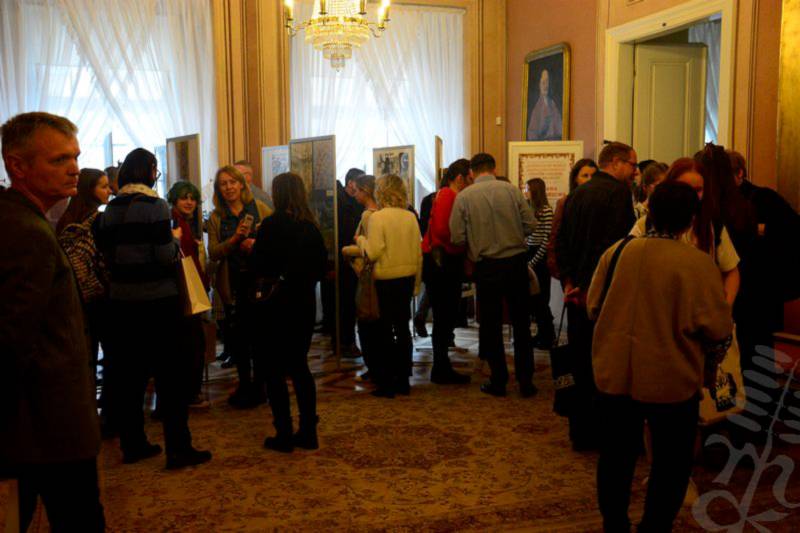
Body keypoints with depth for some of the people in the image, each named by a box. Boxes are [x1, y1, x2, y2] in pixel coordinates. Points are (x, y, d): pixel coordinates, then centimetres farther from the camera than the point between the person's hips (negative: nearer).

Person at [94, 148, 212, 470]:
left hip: (122, 299, 6)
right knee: (170, 374, 2)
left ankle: (132, 444, 23)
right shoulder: (154, 205, -11)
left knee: (128, 373, 14)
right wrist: (175, 238, 4)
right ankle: (178, 449, 5)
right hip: (157, 299, -6)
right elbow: (166, 257, -15)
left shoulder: (110, 210, 7)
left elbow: (108, 254, 12)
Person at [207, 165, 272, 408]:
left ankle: (258, 385, 17)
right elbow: (213, 253, -2)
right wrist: (235, 239, -17)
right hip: (232, 283, 2)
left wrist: (257, 245, -18)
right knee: (237, 336, 8)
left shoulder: (260, 209, 1)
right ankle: (244, 384, 25)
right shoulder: (216, 217, 5)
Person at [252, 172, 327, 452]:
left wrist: (252, 247, 4)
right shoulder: (311, 226, 2)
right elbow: (321, 265, 8)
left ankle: (284, 435, 9)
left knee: (275, 371, 6)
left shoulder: (272, 225, -13)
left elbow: (259, 267, -14)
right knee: (300, 367, 15)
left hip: (278, 304, -5)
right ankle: (308, 433, 18)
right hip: (305, 302, 6)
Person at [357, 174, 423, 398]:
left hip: (386, 280, -5)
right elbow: (418, 253, 5)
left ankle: (387, 383, 9)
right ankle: (403, 381, 19)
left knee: (385, 330, 5)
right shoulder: (410, 217, 2)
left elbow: (373, 253, -17)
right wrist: (416, 283, 14)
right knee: (403, 328, 12)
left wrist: (361, 239, 3)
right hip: (408, 277, 5)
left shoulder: (377, 217, -12)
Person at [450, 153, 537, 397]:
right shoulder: (512, 190, -3)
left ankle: (499, 381, 17)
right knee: (521, 323, 12)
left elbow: (457, 237, -8)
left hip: (486, 266, -1)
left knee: (491, 325, 11)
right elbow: (530, 224, -3)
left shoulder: (464, 196, -6)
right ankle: (525, 380, 16)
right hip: (516, 261, 1)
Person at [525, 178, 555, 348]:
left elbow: (547, 239, -15)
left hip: (540, 257, -8)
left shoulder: (546, 211, -12)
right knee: (532, 297, 11)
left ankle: (548, 337, 11)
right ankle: (542, 333, 22)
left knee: (540, 297, -1)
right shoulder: (529, 209, 12)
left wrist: (534, 261, -13)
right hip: (529, 255, 8)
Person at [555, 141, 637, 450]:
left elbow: (561, 243, 11)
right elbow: (615, 243, -19)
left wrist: (569, 280, 7)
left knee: (581, 364, 14)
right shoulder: (618, 192, -10)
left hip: (577, 293, 8)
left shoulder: (576, 195, 13)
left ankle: (581, 433, 24)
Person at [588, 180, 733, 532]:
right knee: (671, 463, 18)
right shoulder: (697, 263, -16)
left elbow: (593, 307, 4)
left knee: (616, 456, 20)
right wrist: (708, 365, 6)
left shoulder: (617, 252, -6)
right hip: (671, 380, -3)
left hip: (613, 374, 4)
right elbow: (717, 330, -15)